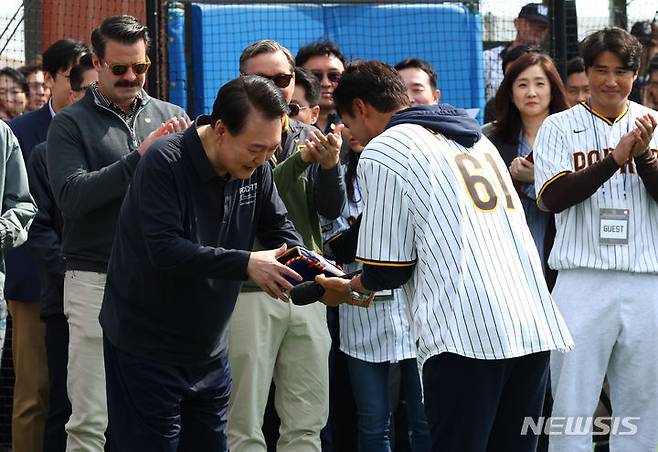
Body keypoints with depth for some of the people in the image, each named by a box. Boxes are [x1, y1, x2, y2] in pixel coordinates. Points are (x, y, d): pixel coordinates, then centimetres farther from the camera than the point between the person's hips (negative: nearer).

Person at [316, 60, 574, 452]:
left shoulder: (381, 152, 0)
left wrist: (351, 289, 21)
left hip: (466, 333, -7)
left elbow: (387, 270, 0)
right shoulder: (475, 136, 23)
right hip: (535, 325, 7)